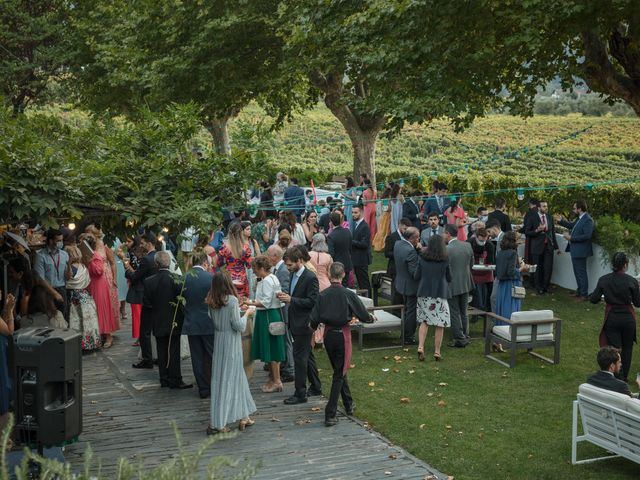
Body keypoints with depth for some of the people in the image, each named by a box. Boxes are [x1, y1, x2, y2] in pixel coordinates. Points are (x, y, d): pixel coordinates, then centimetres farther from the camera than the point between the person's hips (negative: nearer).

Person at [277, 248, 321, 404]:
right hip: (296, 323, 9)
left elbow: (312, 301, -21)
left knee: (300, 358, -6)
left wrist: (291, 299, -23)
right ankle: (316, 387, 28)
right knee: (307, 355, 17)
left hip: (303, 324, -9)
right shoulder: (294, 275, 11)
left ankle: (300, 394, 1)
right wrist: (286, 296, 0)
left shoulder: (310, 278, -17)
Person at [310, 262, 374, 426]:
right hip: (343, 334, -3)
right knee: (339, 374, 2)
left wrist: (314, 326, 16)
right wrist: (371, 318, 16)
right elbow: (364, 315, -6)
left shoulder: (322, 295, -6)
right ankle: (330, 414, -4)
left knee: (339, 371, 21)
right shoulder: (348, 295, -12)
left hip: (328, 334, 3)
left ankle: (349, 405, 34)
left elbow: (314, 319, -7)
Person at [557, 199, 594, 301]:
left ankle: (584, 295, 7)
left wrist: (571, 237, -22)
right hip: (575, 250, 10)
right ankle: (579, 291, 32)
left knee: (581, 273, -2)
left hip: (580, 251, -10)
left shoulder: (588, 220, -19)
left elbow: (587, 236, -26)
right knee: (577, 272, 19)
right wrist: (561, 221, 14)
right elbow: (572, 225, 27)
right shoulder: (579, 218, 10)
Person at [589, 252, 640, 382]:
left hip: (611, 318, 1)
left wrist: (593, 294, 17)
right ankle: (624, 378, 26)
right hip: (628, 318, -1)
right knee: (627, 348, 17)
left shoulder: (603, 280, -8)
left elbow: (593, 299, -4)